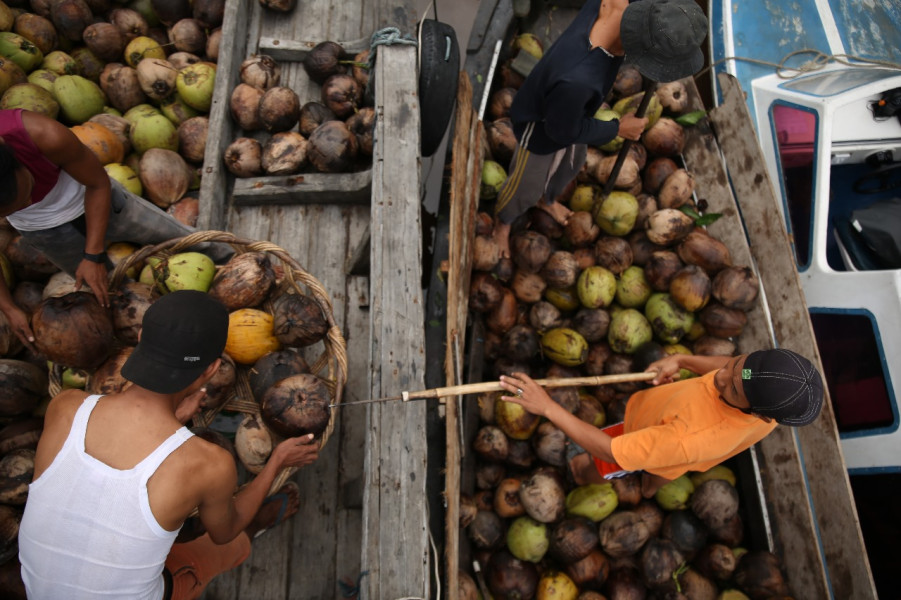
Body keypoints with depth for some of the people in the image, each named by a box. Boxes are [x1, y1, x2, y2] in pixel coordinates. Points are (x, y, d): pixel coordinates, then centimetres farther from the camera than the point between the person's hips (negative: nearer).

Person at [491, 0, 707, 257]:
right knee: (526, 187, 21)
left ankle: (546, 199, 66)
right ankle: (502, 220, 55)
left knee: (571, 163, 34)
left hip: (568, 110, 7)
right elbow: (562, 130, -27)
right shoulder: (577, 80, -48)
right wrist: (618, 128, -14)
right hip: (541, 128, -7)